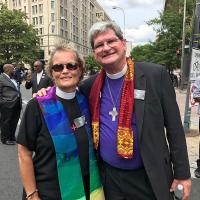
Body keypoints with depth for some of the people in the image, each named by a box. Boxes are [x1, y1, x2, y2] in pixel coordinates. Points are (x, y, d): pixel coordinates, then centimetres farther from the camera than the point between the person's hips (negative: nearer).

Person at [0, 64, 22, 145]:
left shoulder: (12, 79, 17)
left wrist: (19, 101, 15)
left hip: (16, 104, 8)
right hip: (7, 105, -8)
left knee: (14, 122, 15)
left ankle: (12, 137, 29)